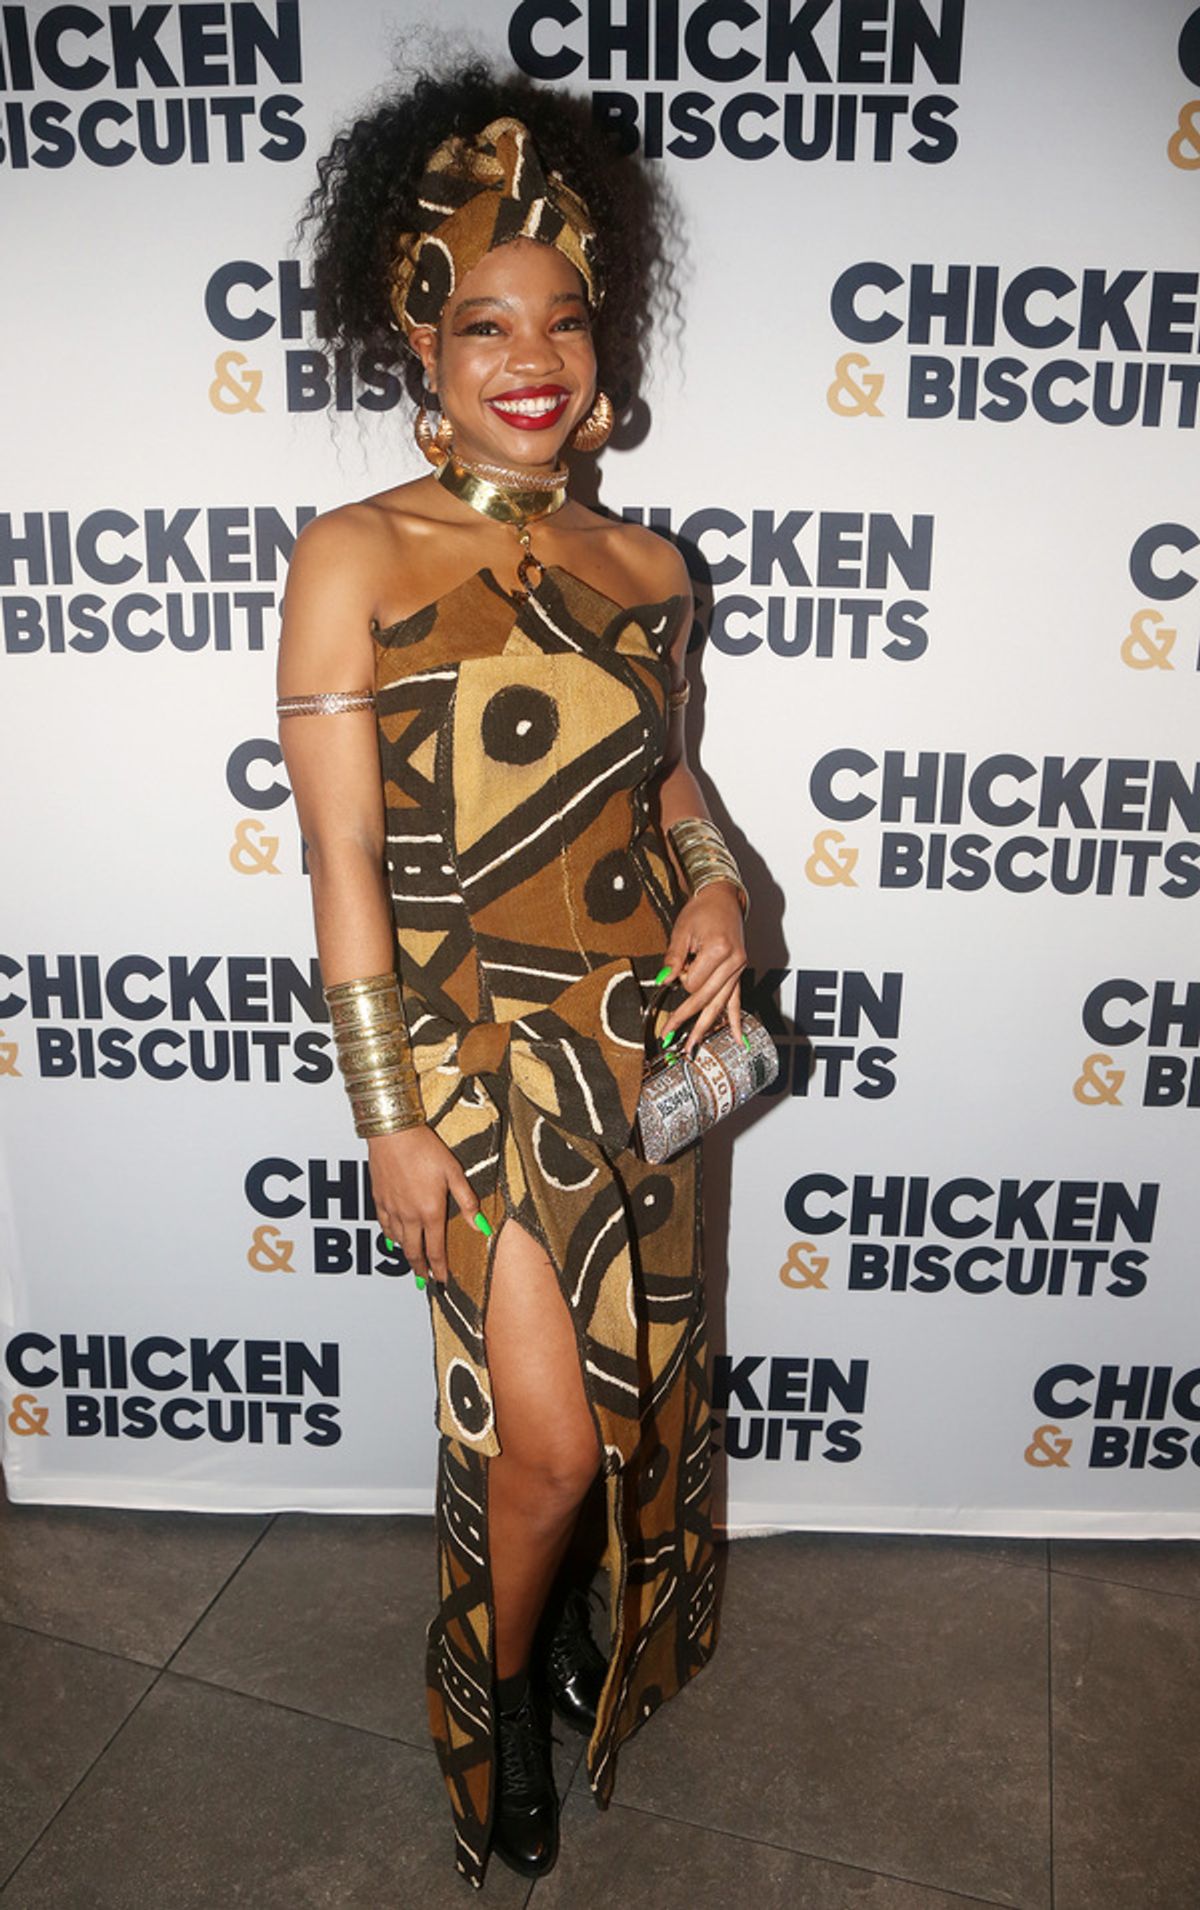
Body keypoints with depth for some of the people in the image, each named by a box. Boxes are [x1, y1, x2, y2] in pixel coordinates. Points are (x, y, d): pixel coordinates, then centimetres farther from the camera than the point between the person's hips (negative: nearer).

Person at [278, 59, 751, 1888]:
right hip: (476, 1041, -4)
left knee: (636, 1386, 17)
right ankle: (504, 1692, 34)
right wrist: (390, 1116, -12)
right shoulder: (354, 557, -8)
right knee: (548, 1435, -1)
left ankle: (577, 1617, 50)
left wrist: (714, 887, -7)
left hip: (645, 1034, 5)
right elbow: (341, 851, -11)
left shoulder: (644, 566, 4)